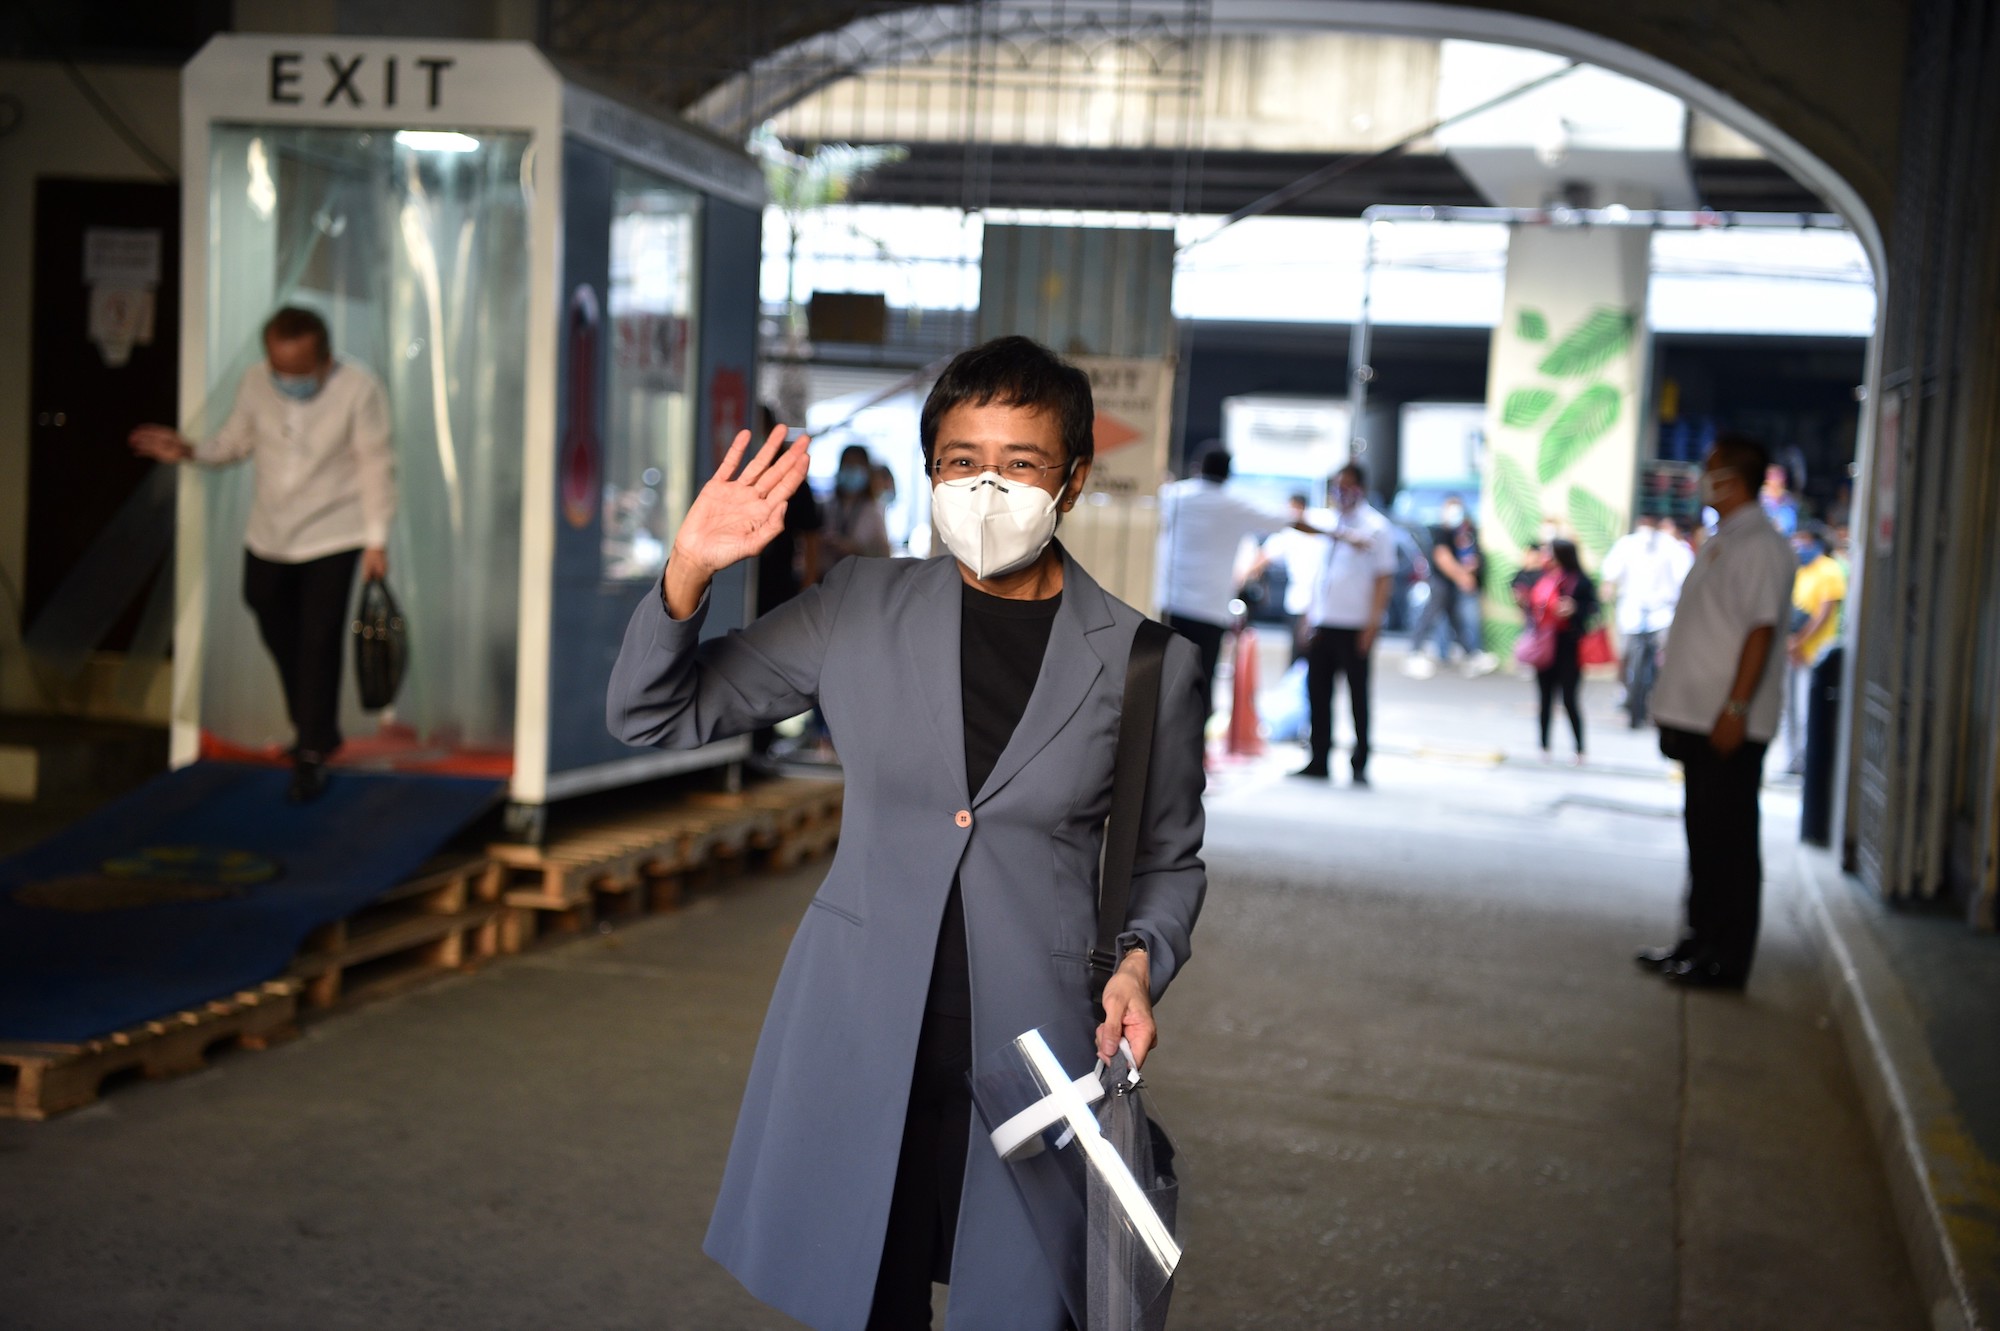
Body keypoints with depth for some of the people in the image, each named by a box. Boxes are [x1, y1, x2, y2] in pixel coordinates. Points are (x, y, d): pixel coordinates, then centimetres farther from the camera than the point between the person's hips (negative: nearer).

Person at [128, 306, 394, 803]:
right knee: (279, 639, 16)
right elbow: (236, 442, 8)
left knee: (318, 645, -7)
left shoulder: (358, 389, -17)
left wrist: (376, 540, -12)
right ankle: (314, 731, 37)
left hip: (331, 539, -5)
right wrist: (191, 451, -12)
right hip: (268, 539, 5)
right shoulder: (255, 382, -6)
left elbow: (376, 467, -12)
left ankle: (312, 753, 7)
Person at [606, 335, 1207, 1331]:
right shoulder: (859, 609, 2)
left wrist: (1141, 961, -8)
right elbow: (652, 717, 6)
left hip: (1032, 1054, -1)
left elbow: (1168, 860, 12)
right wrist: (687, 574, -11)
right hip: (858, 1037, 1)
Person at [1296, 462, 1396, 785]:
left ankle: (1360, 765, 8)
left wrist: (1372, 625, -13)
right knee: (1317, 692, 6)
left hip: (1354, 627, -6)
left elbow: (1383, 578, -7)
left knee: (1358, 695, 1)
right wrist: (1310, 617, 14)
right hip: (1323, 623, 6)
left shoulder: (1375, 527, -4)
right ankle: (1318, 761, 15)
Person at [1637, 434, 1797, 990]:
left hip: (1731, 727, -10)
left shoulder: (1761, 547, -14)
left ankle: (1727, 961, 3)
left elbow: (1762, 630, -21)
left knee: (1730, 842, -3)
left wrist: (1736, 708, -25)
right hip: (1697, 718, 10)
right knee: (1704, 838, 15)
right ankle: (1698, 942, 24)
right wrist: (1674, 709, 20)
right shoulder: (1719, 543, 16)